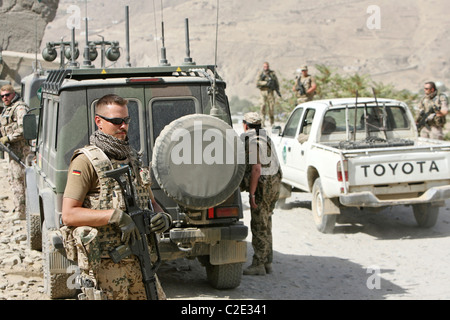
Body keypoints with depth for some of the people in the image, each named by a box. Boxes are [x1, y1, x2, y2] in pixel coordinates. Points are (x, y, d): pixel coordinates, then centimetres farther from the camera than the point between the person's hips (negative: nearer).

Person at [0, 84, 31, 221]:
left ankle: (21, 212, -9)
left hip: (20, 147, -10)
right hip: (13, 148, 10)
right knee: (12, 178, 13)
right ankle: (18, 209, 20)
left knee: (18, 179, -11)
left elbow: (23, 129, -22)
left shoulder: (20, 108, -12)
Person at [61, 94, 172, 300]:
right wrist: (116, 216, -23)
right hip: (104, 265, -6)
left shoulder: (132, 157, 15)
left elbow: (152, 203, 21)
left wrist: (163, 218, -2)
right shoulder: (85, 161, -8)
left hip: (137, 262, 7)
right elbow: (69, 215, -15)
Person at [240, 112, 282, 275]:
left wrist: (251, 194, -21)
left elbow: (256, 169, -22)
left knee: (259, 225, -5)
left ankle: (258, 265, -2)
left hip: (262, 186, -10)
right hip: (274, 183, 10)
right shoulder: (266, 138, 16)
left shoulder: (252, 141, -15)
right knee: (265, 225, 15)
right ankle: (267, 262, 19)